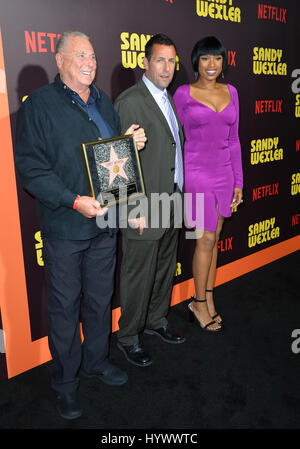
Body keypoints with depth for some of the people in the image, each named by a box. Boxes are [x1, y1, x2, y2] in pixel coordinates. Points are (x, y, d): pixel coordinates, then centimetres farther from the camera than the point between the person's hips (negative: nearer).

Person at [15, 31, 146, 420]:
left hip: (105, 220, 6)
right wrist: (75, 201, -22)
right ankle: (65, 380, 26)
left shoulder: (104, 103, 12)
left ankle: (96, 360, 39)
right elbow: (31, 167, -13)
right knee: (65, 303, 6)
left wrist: (131, 142, -1)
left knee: (100, 296, 17)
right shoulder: (39, 104, -7)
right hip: (65, 226, -5)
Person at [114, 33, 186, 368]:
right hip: (144, 210, -8)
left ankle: (156, 321, 41)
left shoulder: (169, 98, 13)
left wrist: (178, 195, 13)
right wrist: (135, 209, -20)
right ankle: (128, 337, 24)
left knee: (165, 268, 20)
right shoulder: (130, 102, -15)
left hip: (171, 203, 9)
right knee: (138, 275, 4)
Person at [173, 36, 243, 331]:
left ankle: (208, 299, 24)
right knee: (206, 239, -2)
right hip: (196, 172, -4)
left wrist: (238, 181, 9)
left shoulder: (230, 92, 8)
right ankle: (199, 303, 17)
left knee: (213, 238, 11)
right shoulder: (183, 94, -4)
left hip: (224, 173, 5)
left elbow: (233, 139, 11)